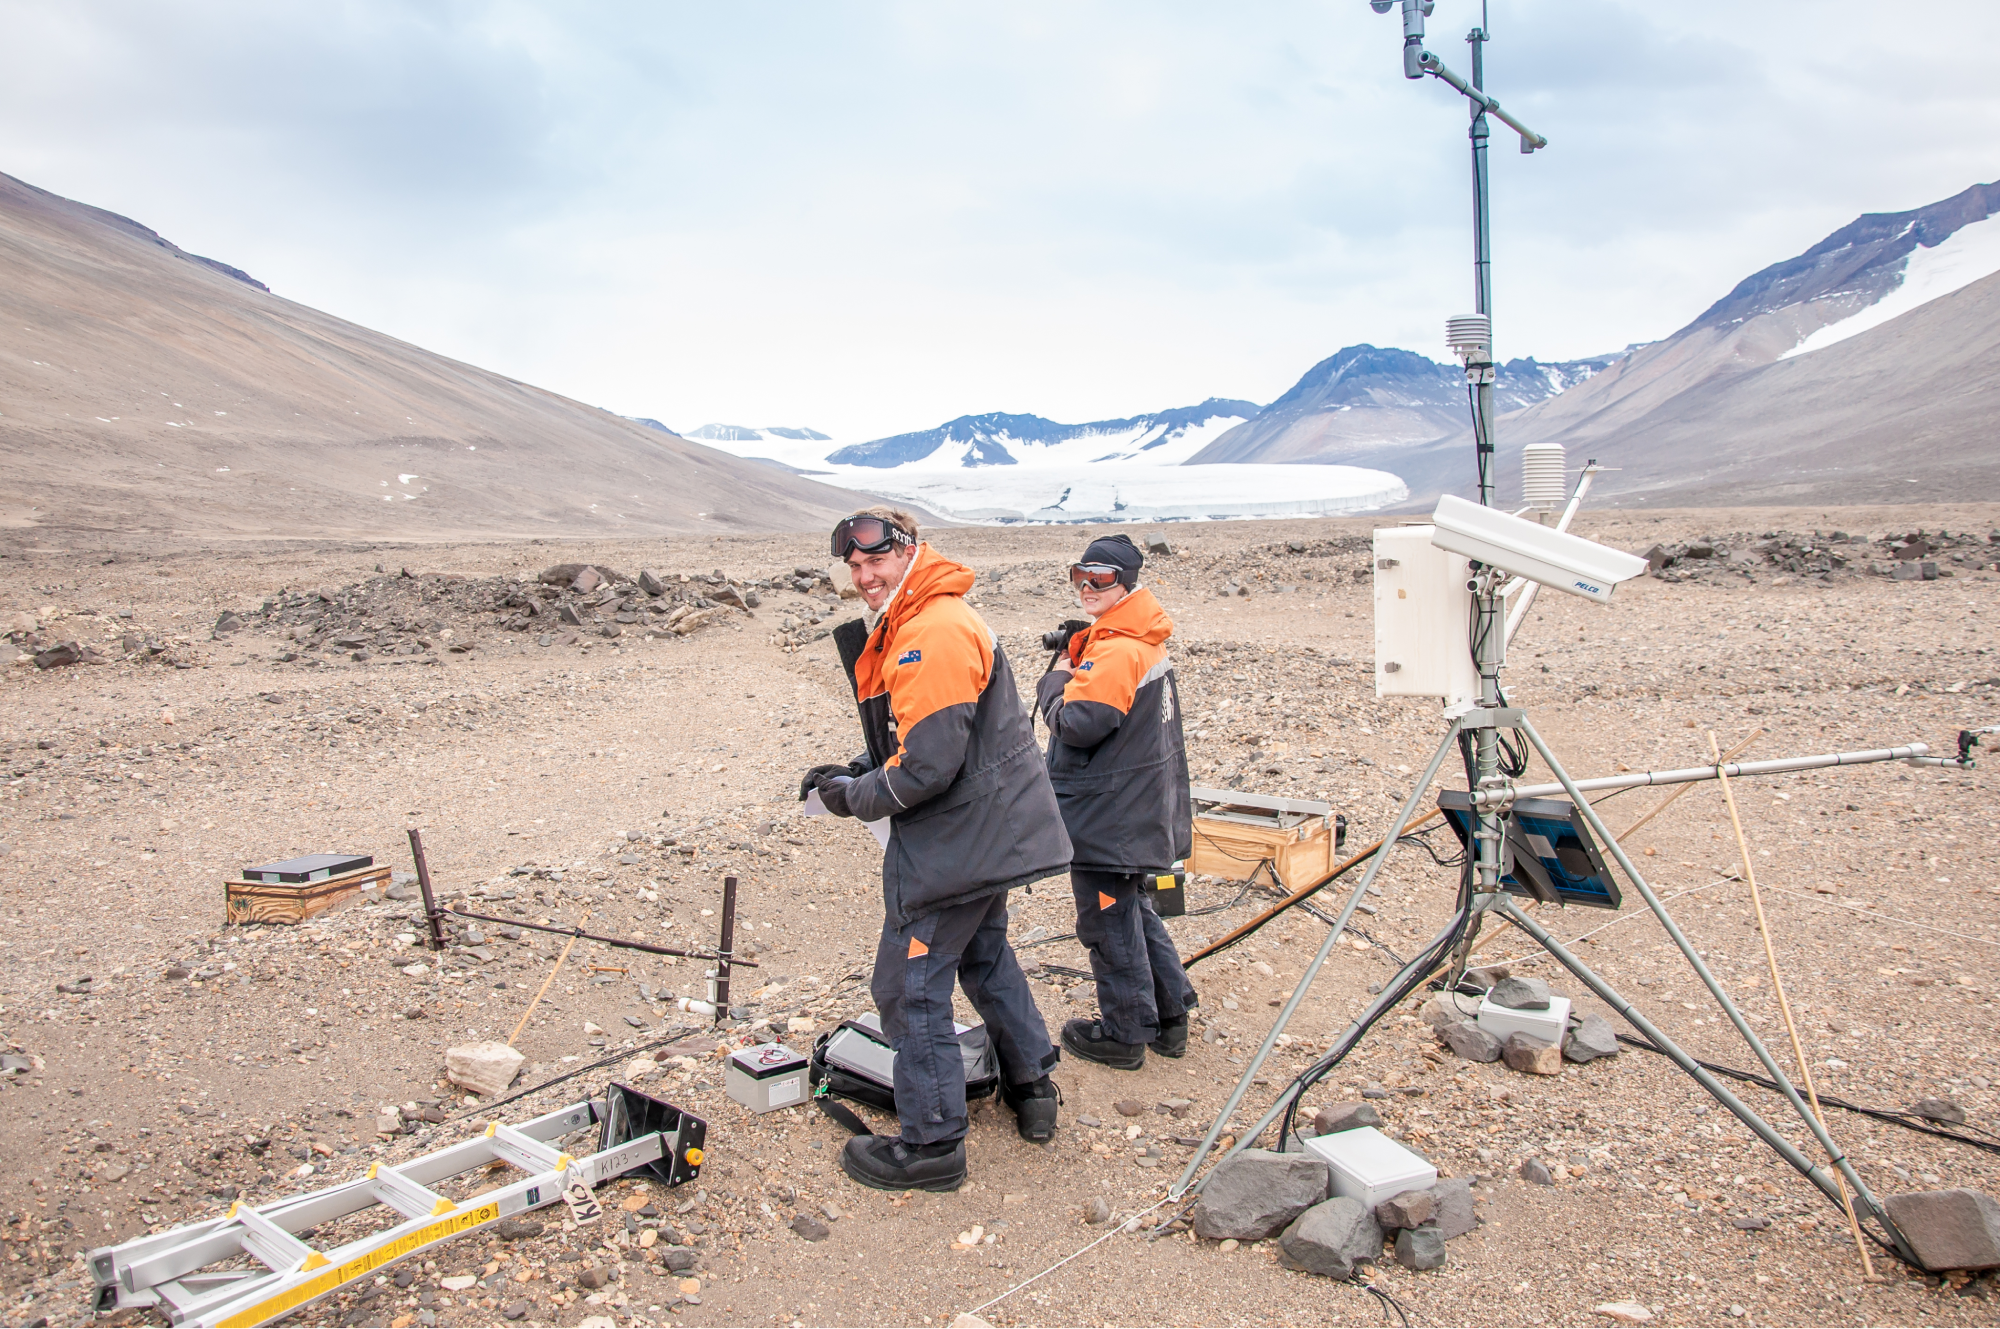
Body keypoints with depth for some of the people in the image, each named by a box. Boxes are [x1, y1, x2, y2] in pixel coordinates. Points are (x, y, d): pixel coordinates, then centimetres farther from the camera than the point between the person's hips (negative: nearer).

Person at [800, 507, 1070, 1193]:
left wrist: (858, 798, -11)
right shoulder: (908, 625, 13)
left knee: (911, 983, -1)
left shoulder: (934, 633, -23)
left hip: (954, 840, -11)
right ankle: (1032, 1089, 40)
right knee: (984, 955, 25)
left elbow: (929, 764, -26)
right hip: (985, 829, 11)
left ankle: (931, 1145, 10)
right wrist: (854, 772, 8)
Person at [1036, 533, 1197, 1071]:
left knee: (1108, 920, 4)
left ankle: (1124, 1033, 17)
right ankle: (1169, 1015, 31)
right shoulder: (1144, 643, 10)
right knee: (1132, 908, 22)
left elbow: (1075, 725, -25)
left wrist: (1056, 678, -9)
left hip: (1108, 818, -10)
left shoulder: (1115, 652, -23)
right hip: (1137, 811, 10)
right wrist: (1070, 669, 4)